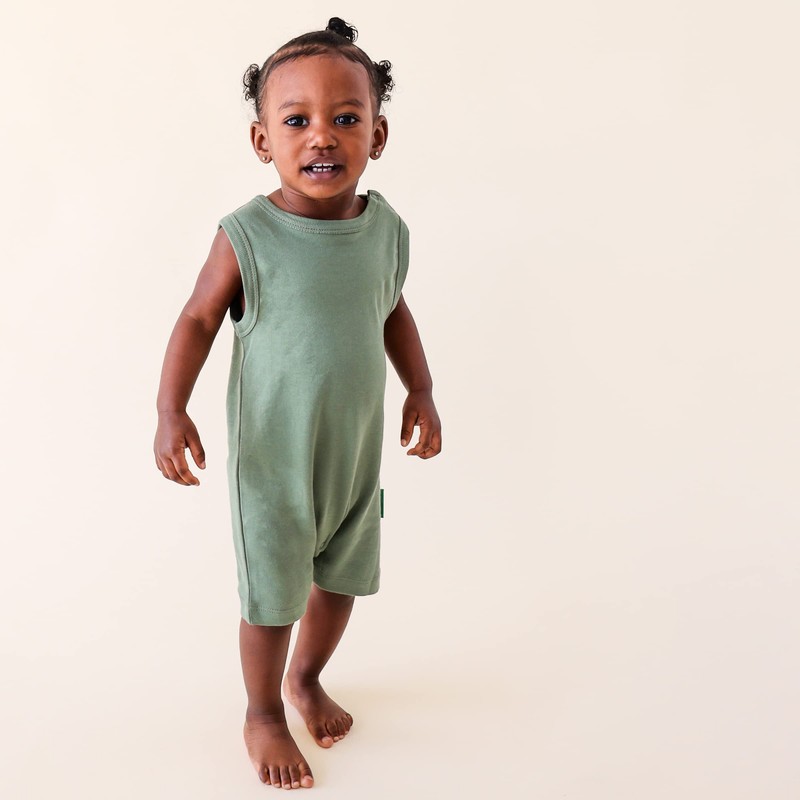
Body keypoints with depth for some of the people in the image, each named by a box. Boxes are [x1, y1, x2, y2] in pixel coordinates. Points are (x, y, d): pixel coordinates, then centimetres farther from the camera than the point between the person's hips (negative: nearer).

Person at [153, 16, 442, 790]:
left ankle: (308, 677, 48)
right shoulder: (246, 235, -19)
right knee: (272, 596, 9)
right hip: (272, 456, -4)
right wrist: (171, 411, -20)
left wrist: (421, 391, 5)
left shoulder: (386, 229, -6)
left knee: (341, 580, 20)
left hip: (358, 451, 4)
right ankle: (262, 714, 36)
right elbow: (198, 319, -10)